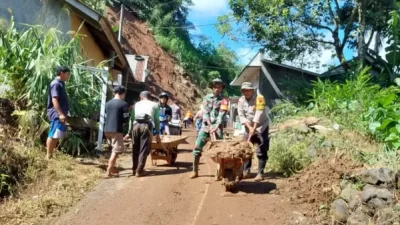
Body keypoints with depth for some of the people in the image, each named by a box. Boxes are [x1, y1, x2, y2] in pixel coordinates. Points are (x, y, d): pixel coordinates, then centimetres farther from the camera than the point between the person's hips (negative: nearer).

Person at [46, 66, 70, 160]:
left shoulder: (61, 83, 18)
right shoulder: (56, 84, -12)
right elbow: (54, 100, -21)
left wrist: (63, 114, 25)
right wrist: (60, 113, -28)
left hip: (59, 114, 10)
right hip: (56, 114, -10)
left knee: (56, 136, 12)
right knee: (53, 135, -10)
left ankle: (50, 155, 17)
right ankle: (48, 156, -7)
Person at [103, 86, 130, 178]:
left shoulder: (107, 103, 12)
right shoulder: (124, 104, -7)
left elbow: (105, 117, 16)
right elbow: (125, 119, -8)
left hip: (107, 129, 7)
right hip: (117, 130, -7)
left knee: (114, 150, 22)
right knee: (116, 151, -4)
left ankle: (112, 169, 27)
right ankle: (108, 172, -9)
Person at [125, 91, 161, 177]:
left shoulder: (136, 104, 25)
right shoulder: (154, 105, 20)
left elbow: (131, 118, 23)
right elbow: (157, 120, 14)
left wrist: (129, 132, 28)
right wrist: (157, 134, 16)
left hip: (136, 125, 3)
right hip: (147, 126, -2)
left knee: (135, 149, 15)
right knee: (144, 150, 3)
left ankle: (134, 169, 22)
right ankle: (139, 171, 3)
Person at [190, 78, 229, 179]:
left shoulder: (223, 100, 0)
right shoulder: (207, 98, 7)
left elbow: (221, 115, -10)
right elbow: (205, 113, -1)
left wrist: (216, 127, -23)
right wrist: (210, 125, -13)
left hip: (217, 126, -2)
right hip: (206, 125, 2)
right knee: (197, 147, -2)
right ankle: (195, 171, 6)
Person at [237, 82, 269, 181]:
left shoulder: (259, 98, -17)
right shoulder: (241, 101, -3)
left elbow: (259, 115, -23)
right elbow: (241, 116, -8)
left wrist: (254, 128, -26)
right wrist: (249, 127, -20)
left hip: (261, 126, -5)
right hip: (249, 127, 5)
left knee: (261, 151, -6)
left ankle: (260, 173, -1)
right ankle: (246, 171, 15)